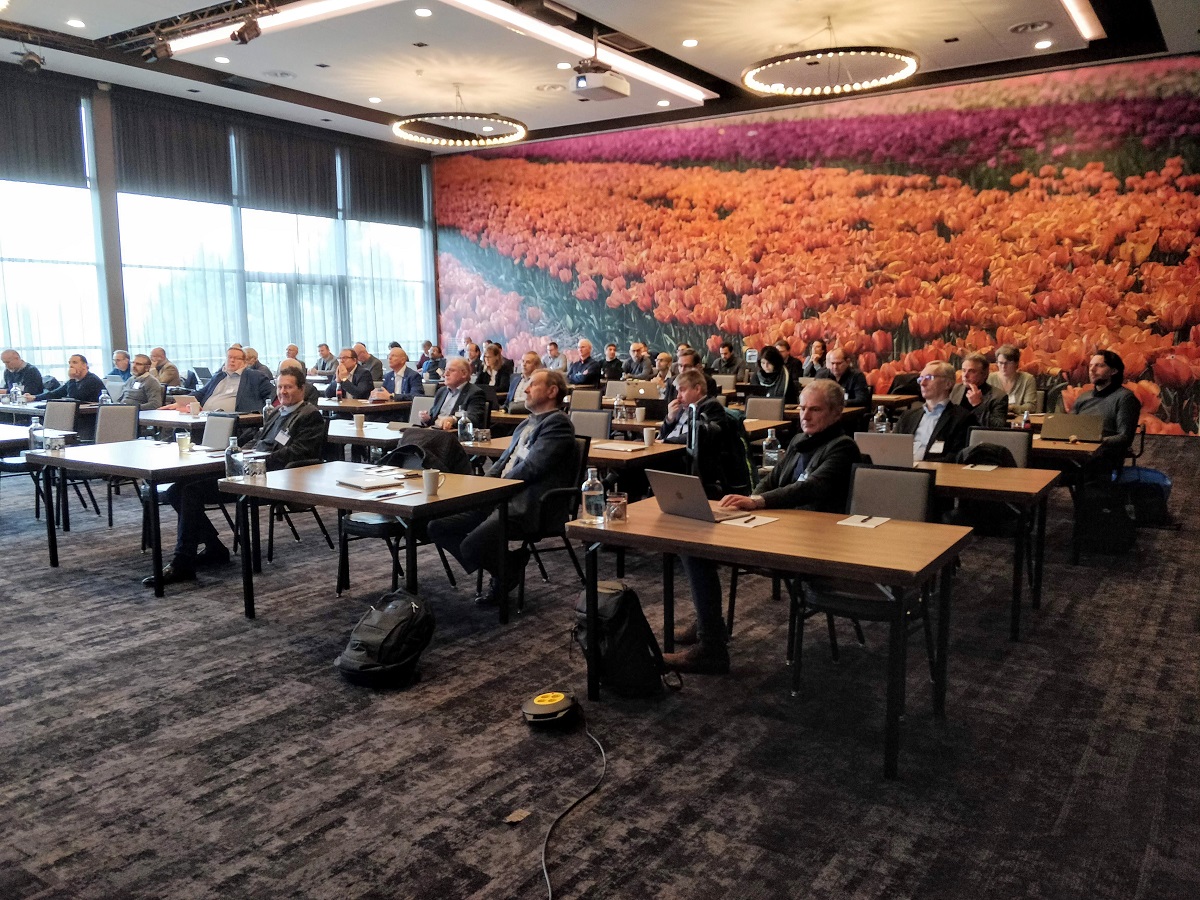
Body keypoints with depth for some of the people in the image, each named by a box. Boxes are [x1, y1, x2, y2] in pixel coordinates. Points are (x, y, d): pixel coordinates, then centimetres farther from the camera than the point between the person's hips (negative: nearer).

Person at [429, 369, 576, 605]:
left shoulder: (557, 423, -7)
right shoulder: (527, 424, 24)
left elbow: (531, 468, -16)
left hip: (526, 506, -10)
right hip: (499, 497, 10)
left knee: (472, 546, -28)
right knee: (437, 526, -1)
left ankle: (511, 568, 4)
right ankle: (500, 568, 9)